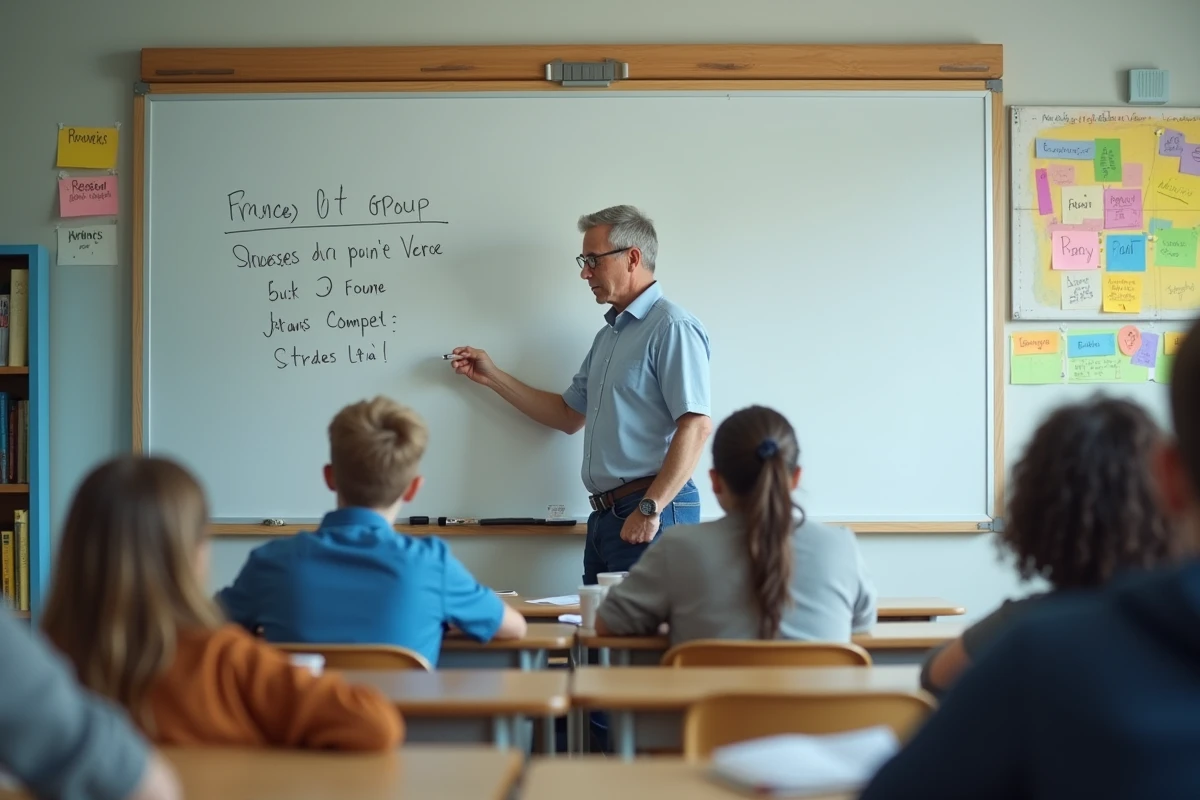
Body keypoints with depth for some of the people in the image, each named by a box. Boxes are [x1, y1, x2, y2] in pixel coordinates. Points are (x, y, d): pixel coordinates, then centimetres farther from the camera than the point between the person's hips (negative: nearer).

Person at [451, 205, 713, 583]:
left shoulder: (673, 328, -10)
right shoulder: (608, 335, 21)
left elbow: (696, 427, -18)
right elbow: (569, 415, 26)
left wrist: (650, 509, -21)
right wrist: (492, 377, 22)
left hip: (651, 514, -9)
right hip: (605, 516, 9)